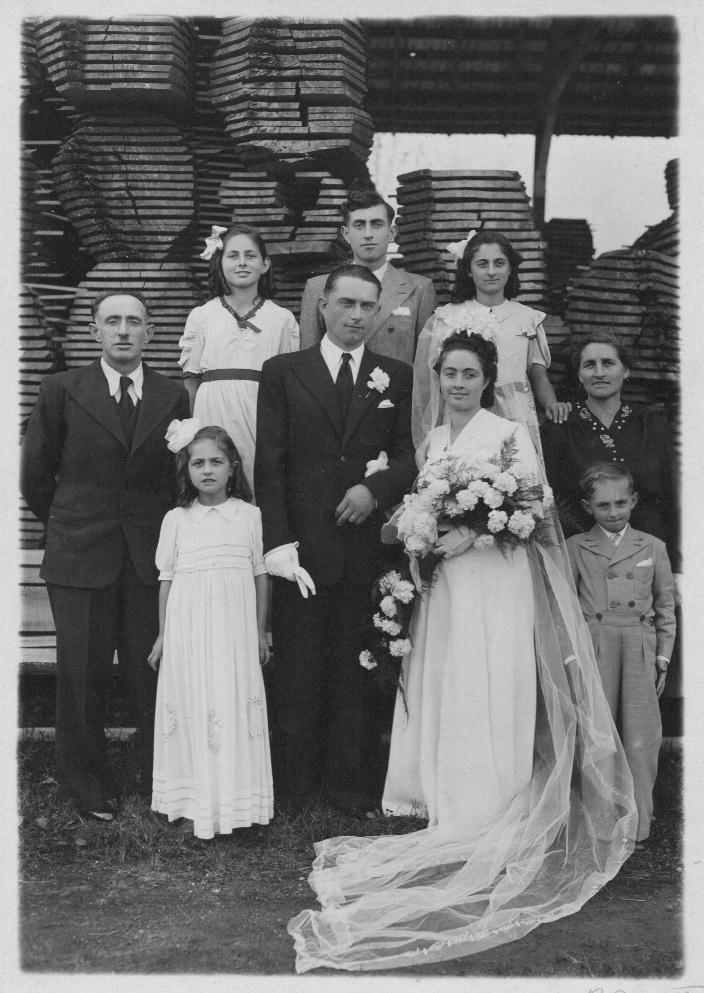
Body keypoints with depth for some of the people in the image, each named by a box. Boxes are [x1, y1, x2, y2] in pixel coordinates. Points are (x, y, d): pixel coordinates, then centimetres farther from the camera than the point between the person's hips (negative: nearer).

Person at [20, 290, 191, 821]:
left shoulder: (174, 396, 5)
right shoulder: (62, 390, 1)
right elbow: (35, 475, 7)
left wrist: (165, 533, 7)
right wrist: (70, 524, 11)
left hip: (151, 557, 1)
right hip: (80, 558, -1)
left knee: (154, 673, 4)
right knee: (83, 674, 8)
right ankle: (87, 785, 26)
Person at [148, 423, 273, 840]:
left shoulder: (249, 514, 3)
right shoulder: (176, 519, 3)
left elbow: (261, 574, 7)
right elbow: (167, 579, 8)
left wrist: (261, 632, 8)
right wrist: (163, 635, 9)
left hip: (236, 632, 0)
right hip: (188, 630, 0)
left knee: (237, 709, 3)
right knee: (193, 710, 3)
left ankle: (237, 802, 16)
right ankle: (196, 805, 13)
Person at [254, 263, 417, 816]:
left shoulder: (396, 377, 12)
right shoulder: (283, 372, 6)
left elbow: (407, 455, 11)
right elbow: (269, 464, 0)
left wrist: (376, 489, -10)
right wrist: (278, 540, -9)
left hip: (365, 544, 2)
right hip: (301, 545, -1)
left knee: (356, 670, 9)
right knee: (297, 671, 5)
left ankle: (351, 785, 24)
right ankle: (292, 786, 20)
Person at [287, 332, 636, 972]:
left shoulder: (511, 434, -4)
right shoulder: (433, 439, 15)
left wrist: (473, 536, -19)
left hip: (495, 584, -6)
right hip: (441, 584, 6)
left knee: (489, 696, -4)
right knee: (440, 696, 6)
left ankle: (494, 826, 6)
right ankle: (449, 813, 19)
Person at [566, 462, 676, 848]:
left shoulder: (653, 548, 9)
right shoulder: (575, 548, 5)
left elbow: (666, 606, 13)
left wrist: (663, 656, 9)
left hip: (639, 650, 1)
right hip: (592, 650, -1)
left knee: (640, 739, 2)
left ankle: (638, 826, 15)